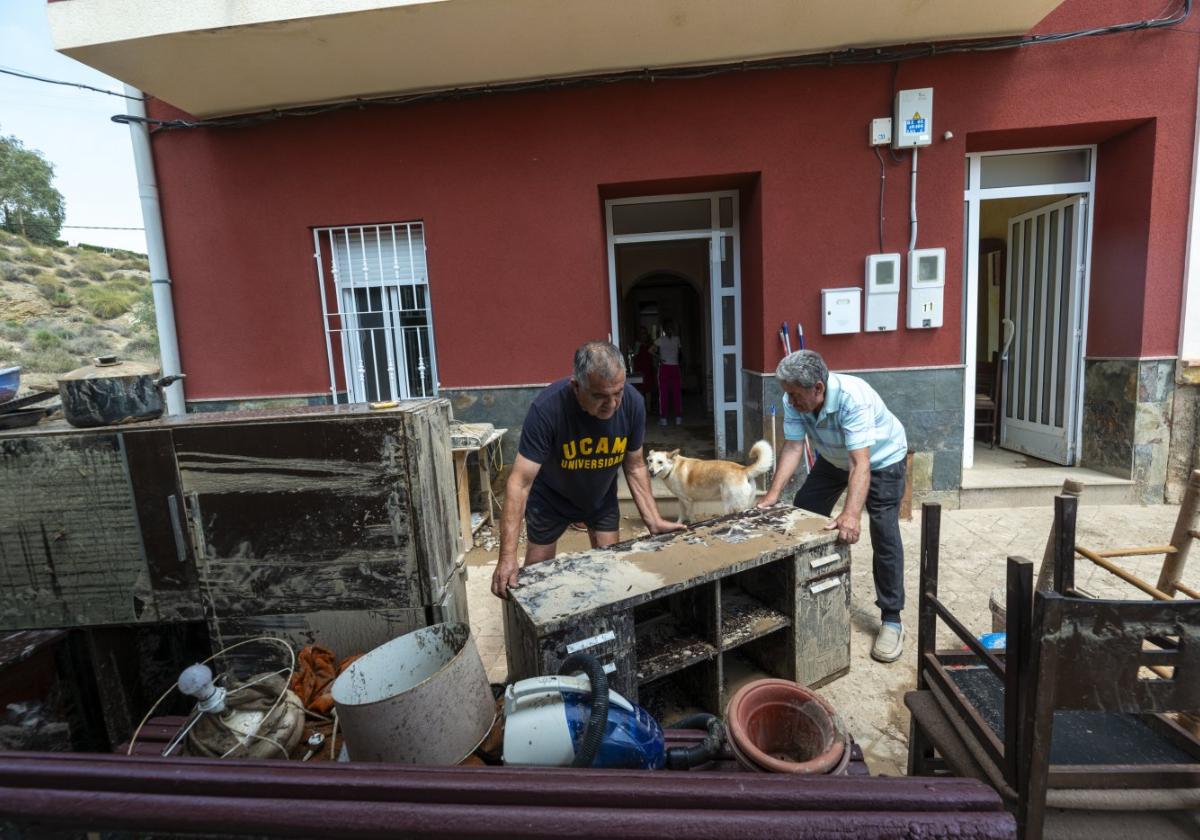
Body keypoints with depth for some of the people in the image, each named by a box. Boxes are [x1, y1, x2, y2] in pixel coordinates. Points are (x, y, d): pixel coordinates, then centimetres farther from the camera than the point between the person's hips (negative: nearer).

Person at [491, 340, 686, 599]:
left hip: (601, 496, 3)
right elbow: (520, 482, -36)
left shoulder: (633, 403, -26)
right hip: (550, 497, -2)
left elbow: (635, 466, -10)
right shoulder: (547, 408, -38)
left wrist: (654, 521, -15)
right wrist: (507, 556, -41)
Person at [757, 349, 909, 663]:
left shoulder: (853, 398, -40)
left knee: (884, 534, -14)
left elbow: (860, 463, -46)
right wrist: (773, 494, -36)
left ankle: (891, 620, -1)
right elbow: (793, 448, -25)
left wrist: (851, 514, -58)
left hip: (881, 458, -5)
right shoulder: (794, 402, -24)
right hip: (834, 458, 6)